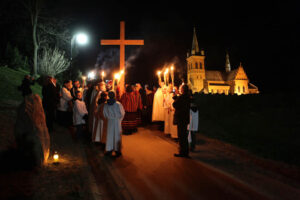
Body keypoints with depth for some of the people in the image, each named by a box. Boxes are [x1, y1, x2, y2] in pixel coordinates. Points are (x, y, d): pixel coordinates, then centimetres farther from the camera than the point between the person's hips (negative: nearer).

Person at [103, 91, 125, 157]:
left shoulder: (105, 105, -8)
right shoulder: (118, 104, -17)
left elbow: (104, 114, 1)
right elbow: (122, 113, -8)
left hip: (110, 121, 2)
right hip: (117, 121, -2)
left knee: (109, 135, 12)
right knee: (117, 135, 7)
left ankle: (109, 150, 15)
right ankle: (117, 150, 13)